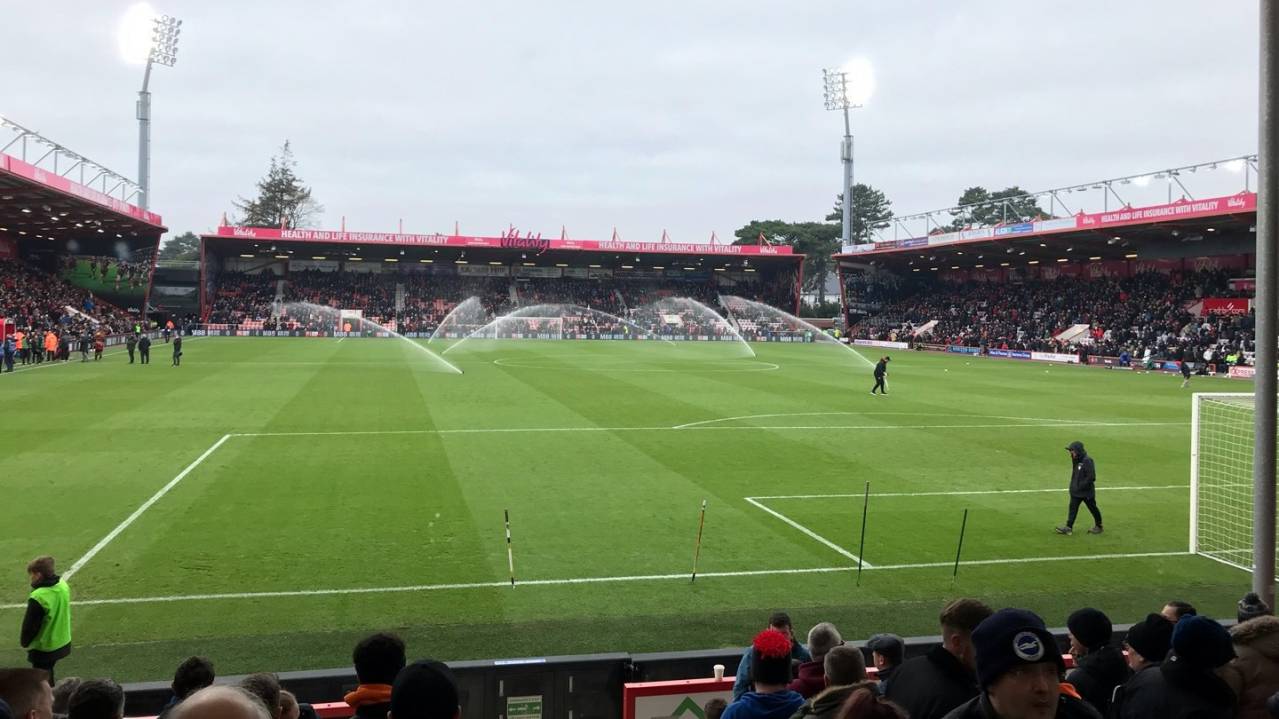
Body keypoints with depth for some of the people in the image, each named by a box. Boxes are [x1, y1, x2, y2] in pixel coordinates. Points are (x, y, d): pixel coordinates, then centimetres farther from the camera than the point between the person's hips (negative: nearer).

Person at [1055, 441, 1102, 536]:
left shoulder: (1087, 461, -21)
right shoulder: (1076, 460, 6)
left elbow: (1091, 477, -23)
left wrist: (1081, 486, -21)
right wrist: (1073, 486, 10)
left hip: (1087, 492, -8)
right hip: (1075, 492, 8)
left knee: (1092, 508, 10)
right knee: (1073, 507, 2)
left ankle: (1098, 526, 27)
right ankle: (1069, 527, 1)